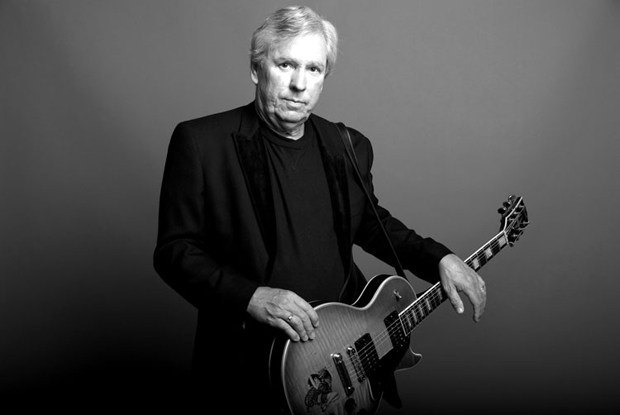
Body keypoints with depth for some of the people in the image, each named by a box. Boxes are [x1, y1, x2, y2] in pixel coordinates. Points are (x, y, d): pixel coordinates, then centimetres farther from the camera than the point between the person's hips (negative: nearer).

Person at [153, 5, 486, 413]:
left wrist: (440, 258, 6)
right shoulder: (200, 142, -11)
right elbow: (173, 250, -11)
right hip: (252, 361, -4)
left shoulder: (349, 148, 4)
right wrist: (251, 297, -24)